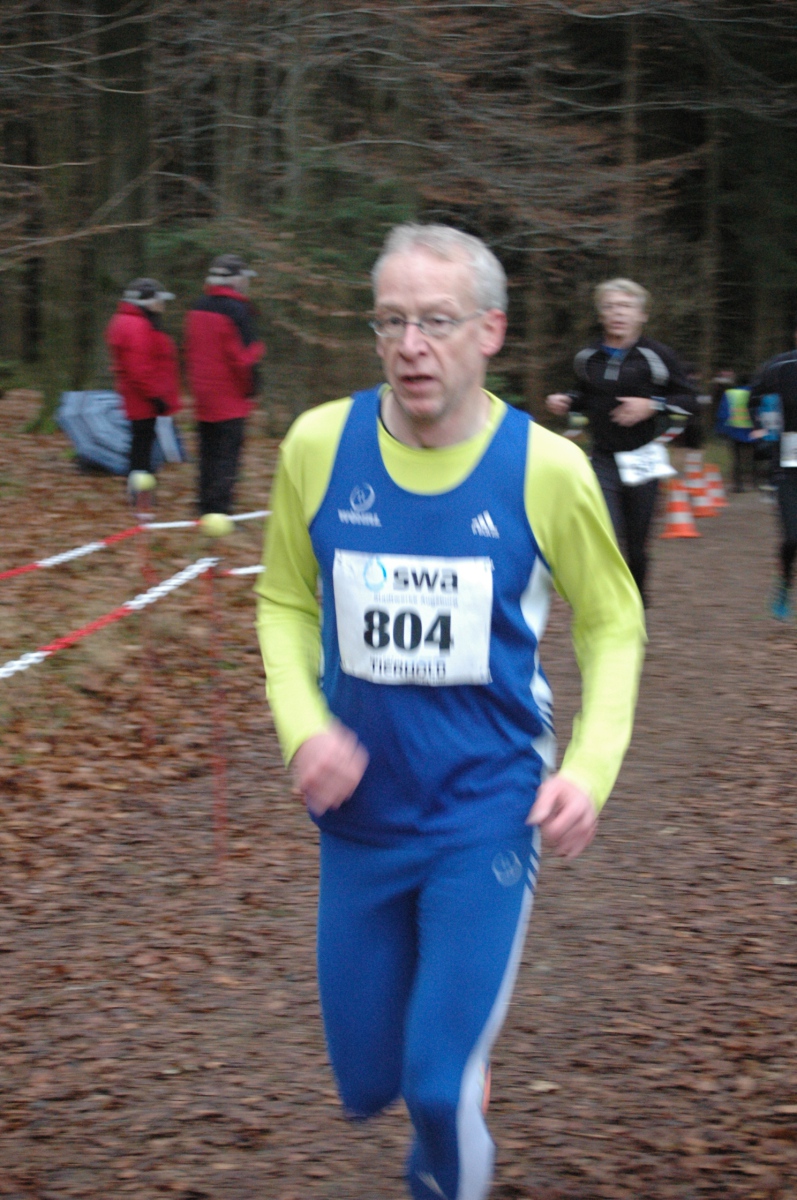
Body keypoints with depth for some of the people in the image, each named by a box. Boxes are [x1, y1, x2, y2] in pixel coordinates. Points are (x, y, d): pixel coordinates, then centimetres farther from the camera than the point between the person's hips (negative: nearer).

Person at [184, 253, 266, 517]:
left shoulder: (197, 308, 10)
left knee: (208, 453, 15)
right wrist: (250, 389, -5)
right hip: (231, 400, -7)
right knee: (228, 453, -5)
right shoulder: (238, 311, -14)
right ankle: (219, 509, -9)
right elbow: (244, 356, -16)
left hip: (203, 396, 8)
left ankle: (205, 506, 18)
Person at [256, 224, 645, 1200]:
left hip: (489, 816, -2)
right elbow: (285, 605, 6)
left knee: (439, 1085, -8)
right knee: (366, 1082, 12)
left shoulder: (546, 469, -12)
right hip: (361, 815, 3)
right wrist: (303, 726, -11)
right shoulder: (319, 446, -8)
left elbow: (613, 624, 3)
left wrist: (591, 768, -10)